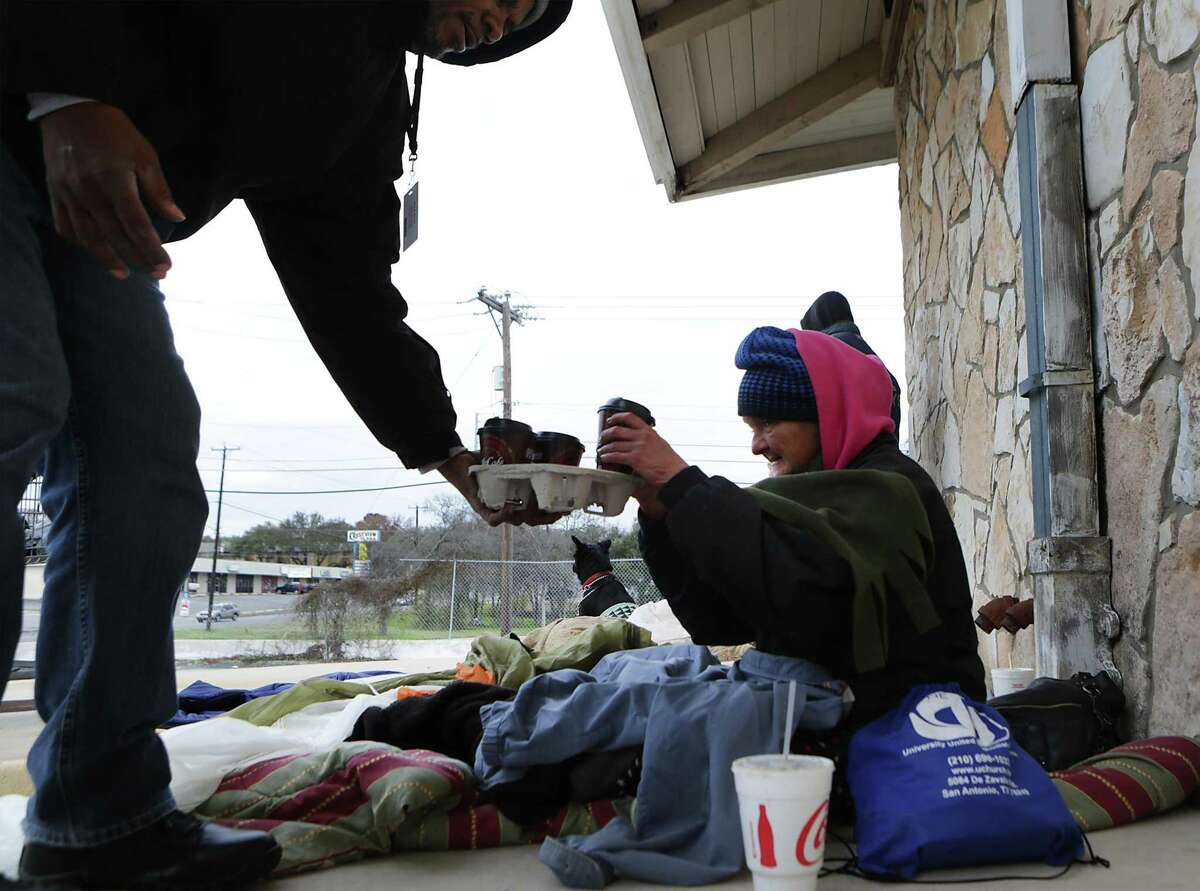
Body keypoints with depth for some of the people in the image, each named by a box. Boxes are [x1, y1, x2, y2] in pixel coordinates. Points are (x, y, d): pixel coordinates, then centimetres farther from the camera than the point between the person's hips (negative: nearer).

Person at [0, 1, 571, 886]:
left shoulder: (369, 111, 8)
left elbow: (351, 294, 2)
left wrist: (452, 457, -2)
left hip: (90, 215, 7)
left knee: (146, 461, -6)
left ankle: (103, 815, -1)